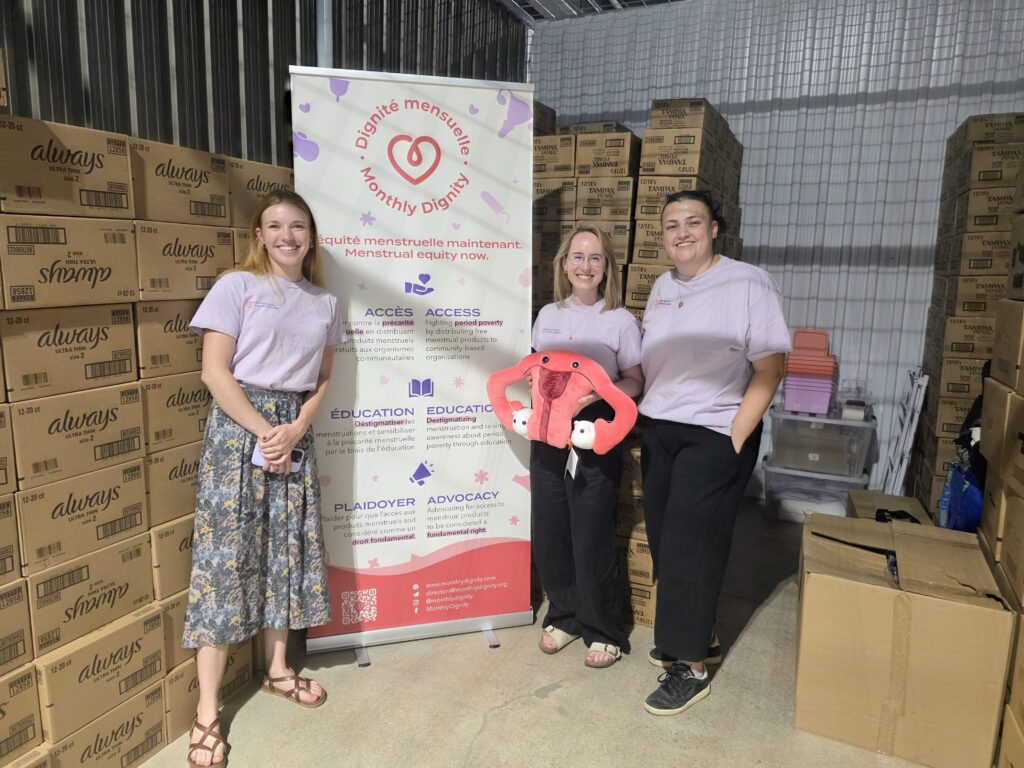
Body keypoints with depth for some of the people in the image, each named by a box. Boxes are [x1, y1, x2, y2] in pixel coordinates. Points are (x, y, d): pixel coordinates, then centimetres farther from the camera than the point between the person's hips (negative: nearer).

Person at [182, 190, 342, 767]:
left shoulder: (326, 302, 10)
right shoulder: (236, 286, -4)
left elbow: (323, 379, 10)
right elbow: (215, 372, -9)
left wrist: (294, 430, -7)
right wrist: (264, 432, -14)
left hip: (294, 432, 5)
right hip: (239, 426, -4)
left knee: (287, 547, 10)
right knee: (226, 553, -3)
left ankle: (277, 669, 29)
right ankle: (208, 711, 7)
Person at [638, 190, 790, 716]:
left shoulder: (748, 284, -10)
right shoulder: (661, 288, 10)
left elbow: (769, 370, -13)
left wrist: (733, 441, -16)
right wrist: (643, 421, 9)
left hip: (714, 436, -6)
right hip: (657, 431, 6)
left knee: (688, 549, -3)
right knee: (663, 542, 11)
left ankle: (691, 668, 13)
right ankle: (691, 632, 32)